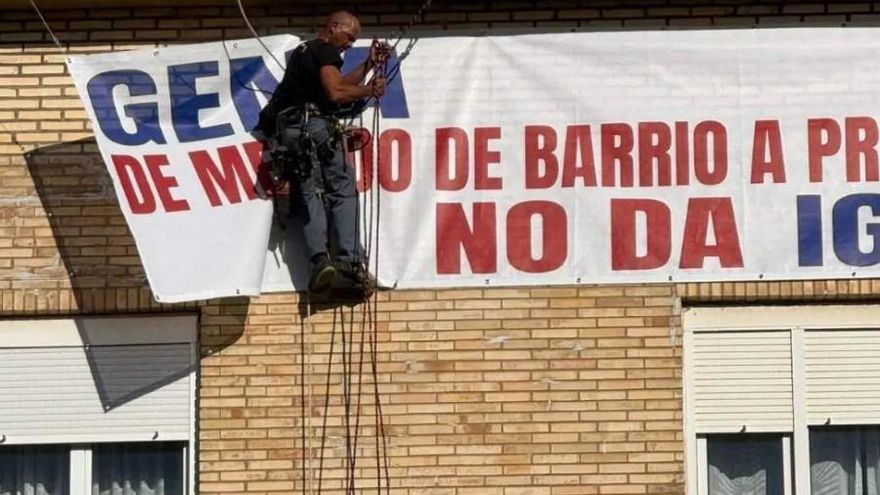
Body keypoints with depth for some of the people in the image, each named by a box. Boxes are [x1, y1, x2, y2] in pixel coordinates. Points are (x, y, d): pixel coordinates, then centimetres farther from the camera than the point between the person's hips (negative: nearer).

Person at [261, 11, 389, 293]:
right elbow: (336, 92, -11)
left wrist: (369, 65, 31)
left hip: (288, 128, 7)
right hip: (316, 124, -7)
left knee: (309, 193, -3)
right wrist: (370, 90, 2)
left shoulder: (303, 51, 31)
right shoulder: (325, 51, 2)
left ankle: (318, 257, -21)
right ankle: (349, 257, -16)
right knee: (342, 190, -4)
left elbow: (340, 85, 29)